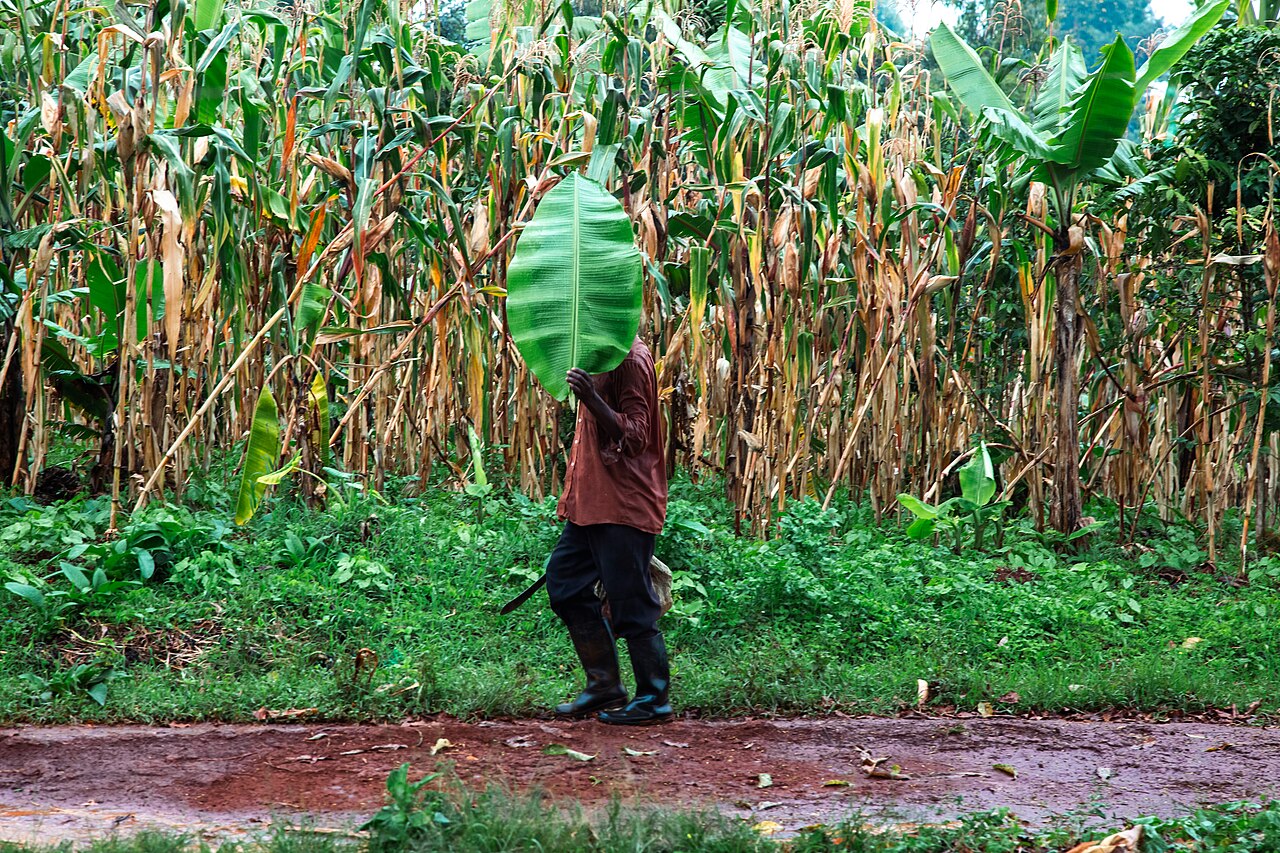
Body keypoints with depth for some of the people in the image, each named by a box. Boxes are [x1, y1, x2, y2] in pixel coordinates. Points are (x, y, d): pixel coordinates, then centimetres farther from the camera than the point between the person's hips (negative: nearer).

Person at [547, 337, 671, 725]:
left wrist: (592, 400, -34)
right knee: (564, 581, 12)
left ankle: (654, 698, 8)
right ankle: (603, 685, 21)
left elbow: (635, 438, -21)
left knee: (630, 600, -4)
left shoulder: (630, 359, -15)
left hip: (623, 505, -11)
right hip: (594, 502, 11)